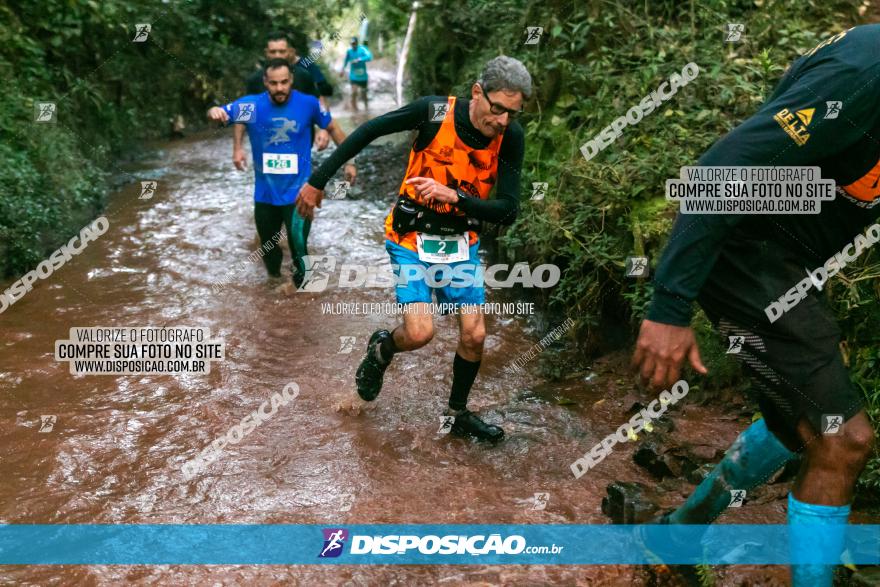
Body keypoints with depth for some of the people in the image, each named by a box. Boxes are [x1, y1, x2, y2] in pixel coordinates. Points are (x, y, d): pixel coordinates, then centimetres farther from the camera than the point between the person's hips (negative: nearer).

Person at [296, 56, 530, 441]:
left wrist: (454, 196, -31)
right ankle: (382, 349, 21)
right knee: (420, 332, -17)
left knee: (474, 335, 0)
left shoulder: (511, 138, -13)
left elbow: (507, 210, -14)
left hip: (461, 242, 3)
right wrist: (318, 181, -5)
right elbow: (368, 132, -9)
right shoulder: (435, 111, -21)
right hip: (412, 237, -3)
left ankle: (459, 415, 26)